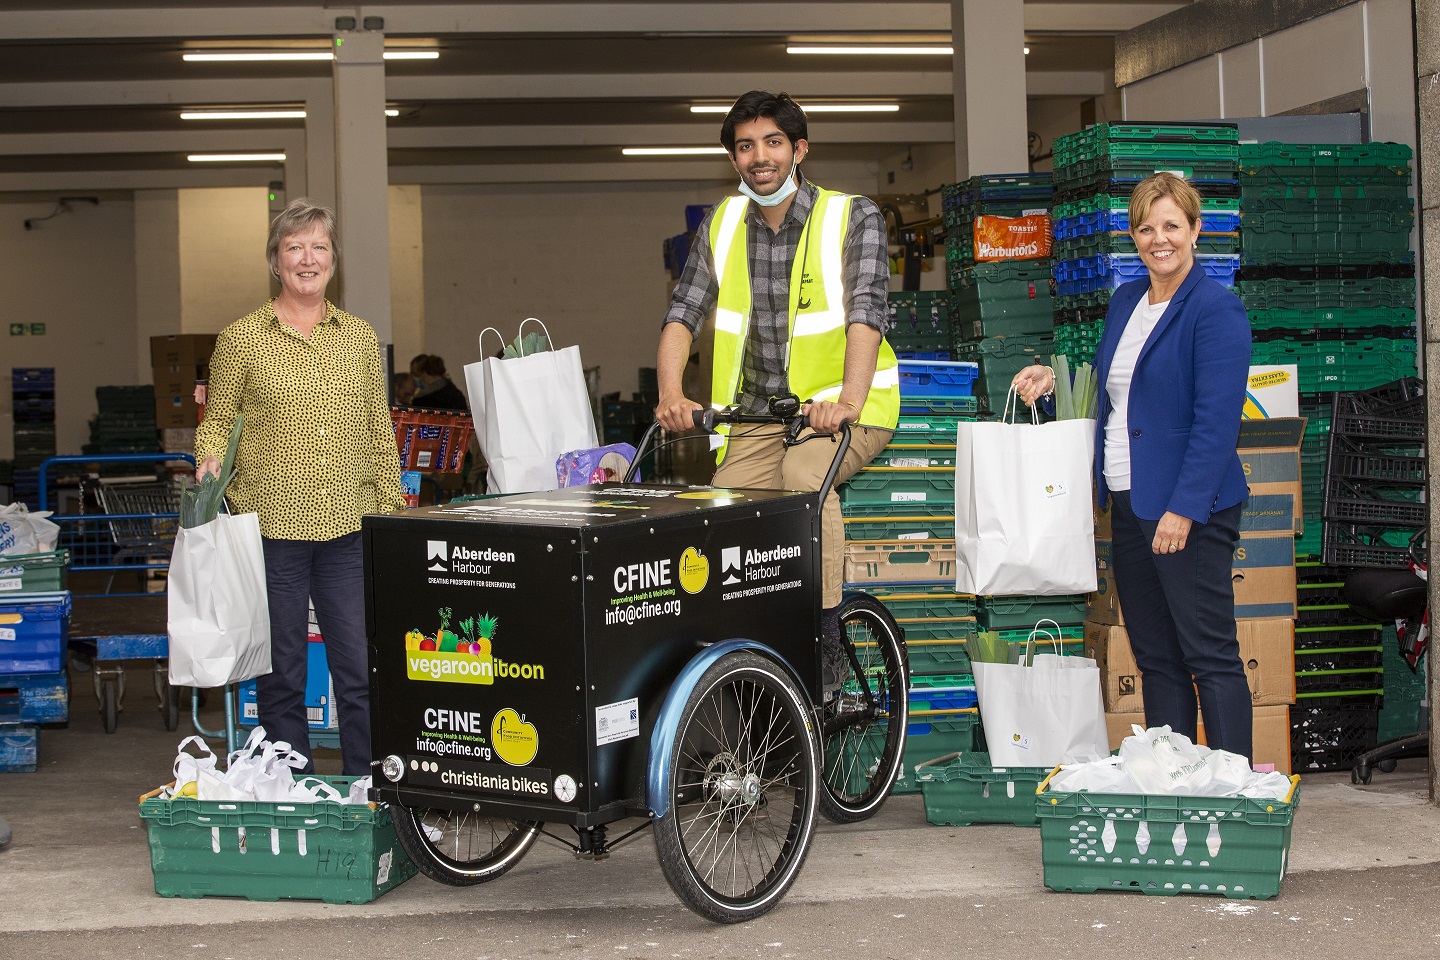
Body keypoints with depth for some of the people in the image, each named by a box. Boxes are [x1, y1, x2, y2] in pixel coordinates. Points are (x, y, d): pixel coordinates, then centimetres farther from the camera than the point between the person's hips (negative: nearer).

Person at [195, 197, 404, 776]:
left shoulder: (360, 336, 10)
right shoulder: (242, 338, 2)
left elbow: (380, 432, 13)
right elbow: (216, 422, 8)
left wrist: (392, 513, 8)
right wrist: (211, 459, -13)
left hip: (348, 527, 2)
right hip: (271, 524, -2)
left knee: (362, 671, 0)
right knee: (281, 673, 6)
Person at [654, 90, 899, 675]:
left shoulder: (853, 217, -8)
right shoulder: (721, 226, 5)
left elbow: (866, 312, -21)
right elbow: (682, 314, -2)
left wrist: (847, 401, -38)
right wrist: (671, 395, -21)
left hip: (845, 407, -4)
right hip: (760, 412, 4)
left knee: (803, 471, -32)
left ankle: (826, 640, -23)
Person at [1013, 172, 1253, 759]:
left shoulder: (1216, 310, -10)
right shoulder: (1125, 301, 15)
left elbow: (1217, 420, -17)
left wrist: (1184, 508, -22)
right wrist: (1056, 378, 8)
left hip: (1190, 510, -8)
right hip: (1128, 505, 8)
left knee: (1210, 656, -5)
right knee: (1155, 659, 11)